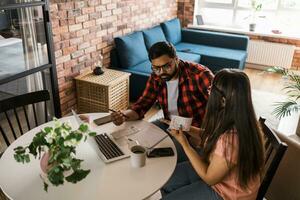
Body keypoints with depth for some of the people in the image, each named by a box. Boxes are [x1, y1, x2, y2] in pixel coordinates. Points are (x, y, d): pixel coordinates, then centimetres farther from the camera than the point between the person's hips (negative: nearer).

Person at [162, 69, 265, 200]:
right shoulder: (234, 120, -14)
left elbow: (209, 178, -24)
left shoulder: (230, 140, -40)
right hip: (219, 172, 7)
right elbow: (213, 138, 7)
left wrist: (183, 142, -21)